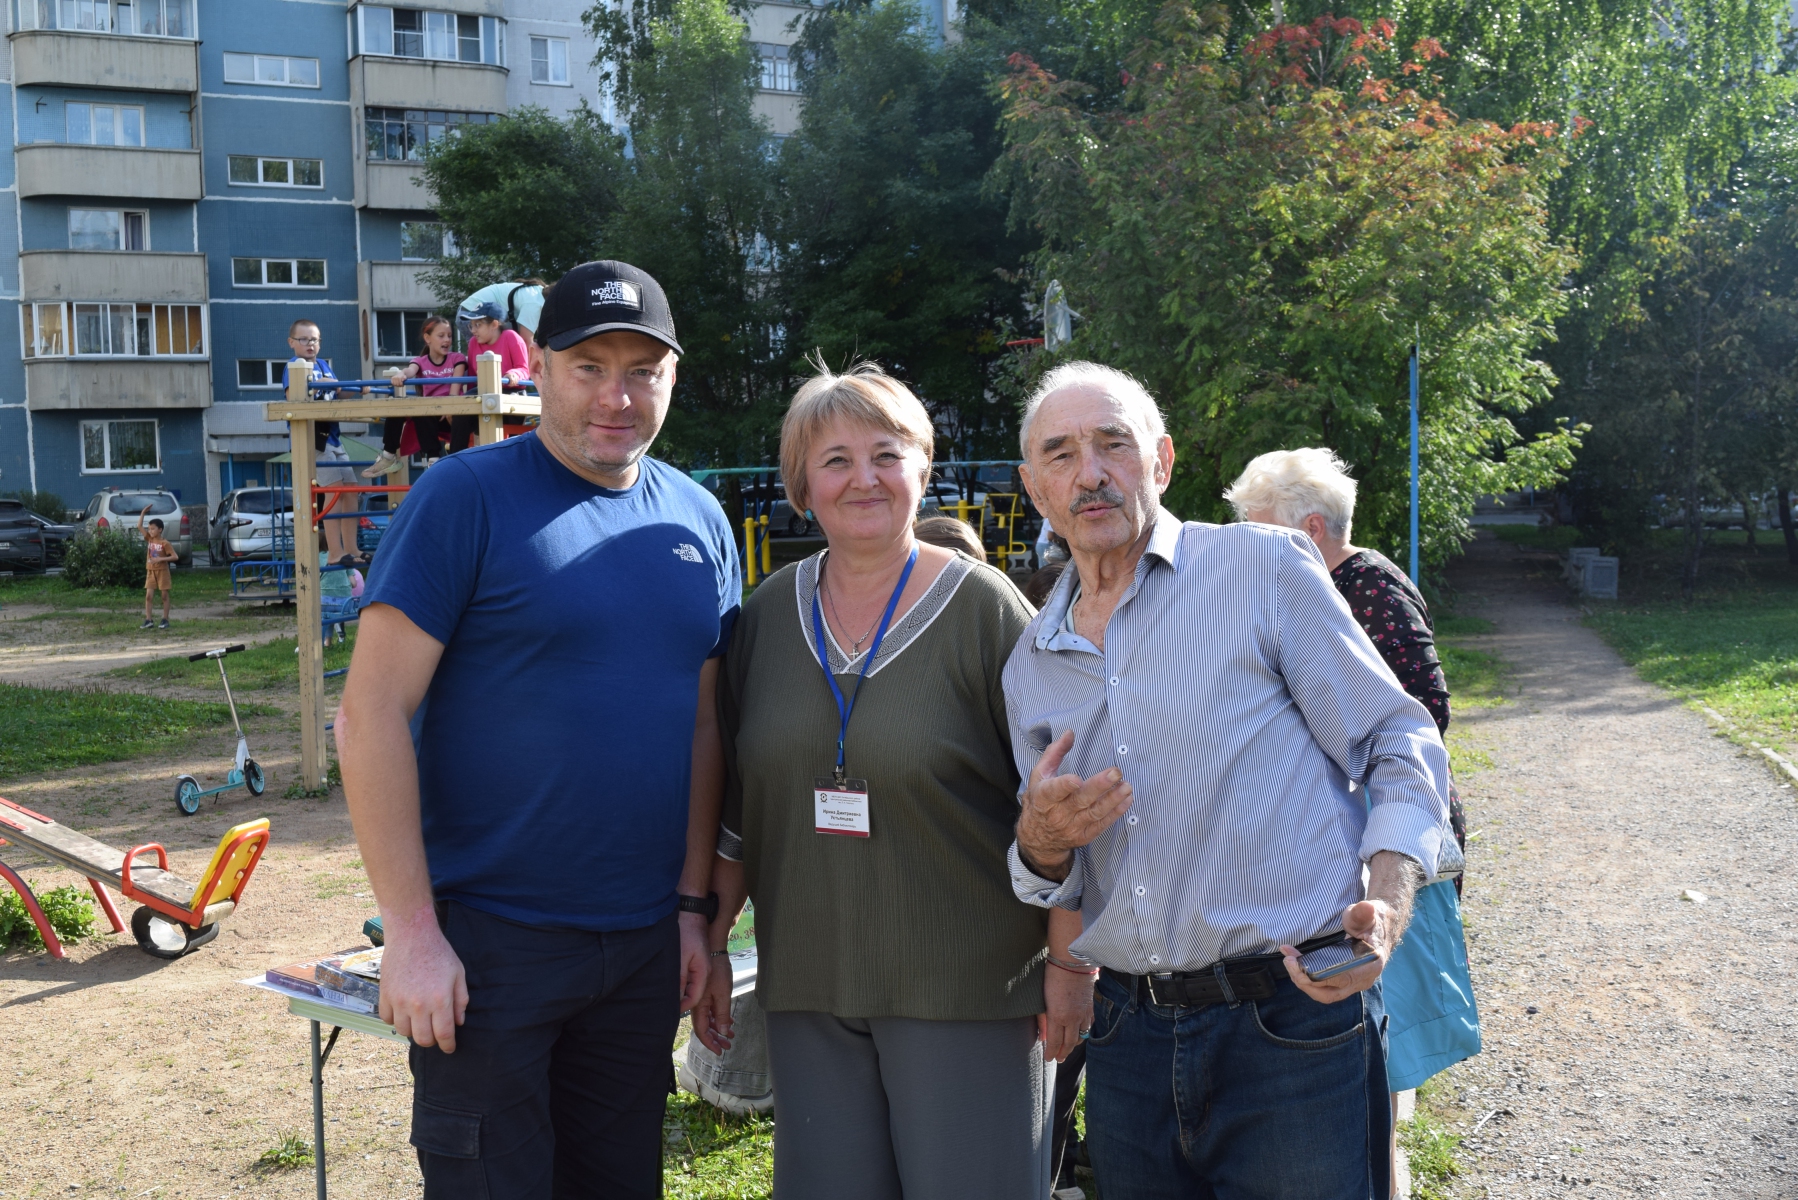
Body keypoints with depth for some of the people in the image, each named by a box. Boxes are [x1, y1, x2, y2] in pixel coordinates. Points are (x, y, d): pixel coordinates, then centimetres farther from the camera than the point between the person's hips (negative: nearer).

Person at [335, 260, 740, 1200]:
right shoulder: (466, 498, -10)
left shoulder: (698, 520, 6)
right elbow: (371, 714, -13)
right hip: (489, 939, -5)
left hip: (645, 944, 5)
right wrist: (412, 932, -16)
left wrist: (693, 903, 7)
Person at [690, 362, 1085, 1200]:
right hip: (808, 987, 4)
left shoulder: (982, 606, -6)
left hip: (967, 988, -4)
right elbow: (737, 800, 13)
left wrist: (1071, 964, -6)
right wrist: (710, 944, 12)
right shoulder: (771, 611, 6)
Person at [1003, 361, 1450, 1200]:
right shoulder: (1029, 668, 10)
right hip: (1127, 1037, 4)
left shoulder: (1265, 567, -4)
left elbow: (1401, 747, -1)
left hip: (1294, 1027, -4)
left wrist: (1386, 909, -17)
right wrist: (1041, 843, -6)